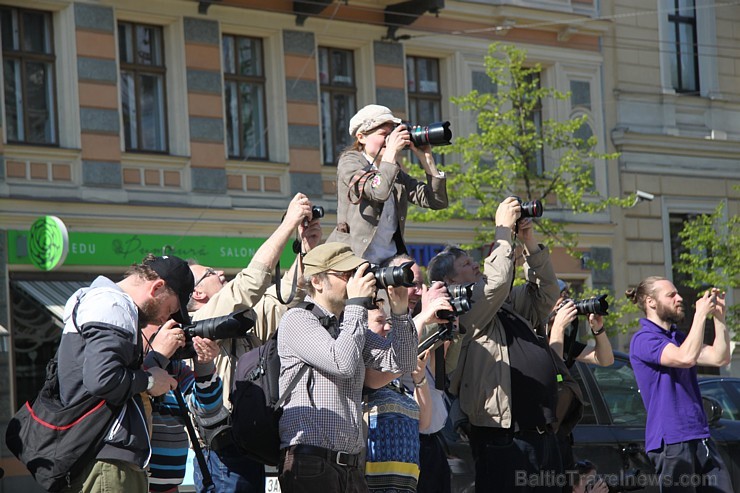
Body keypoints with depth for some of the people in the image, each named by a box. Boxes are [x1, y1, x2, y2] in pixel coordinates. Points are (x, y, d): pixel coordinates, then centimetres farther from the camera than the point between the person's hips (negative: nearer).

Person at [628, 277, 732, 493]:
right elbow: (686, 358, -23)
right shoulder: (643, 340, -9)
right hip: (671, 441, -8)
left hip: (700, 437, 8)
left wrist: (719, 317, 3)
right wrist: (701, 314, -16)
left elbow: (719, 358, 9)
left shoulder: (679, 337, 18)